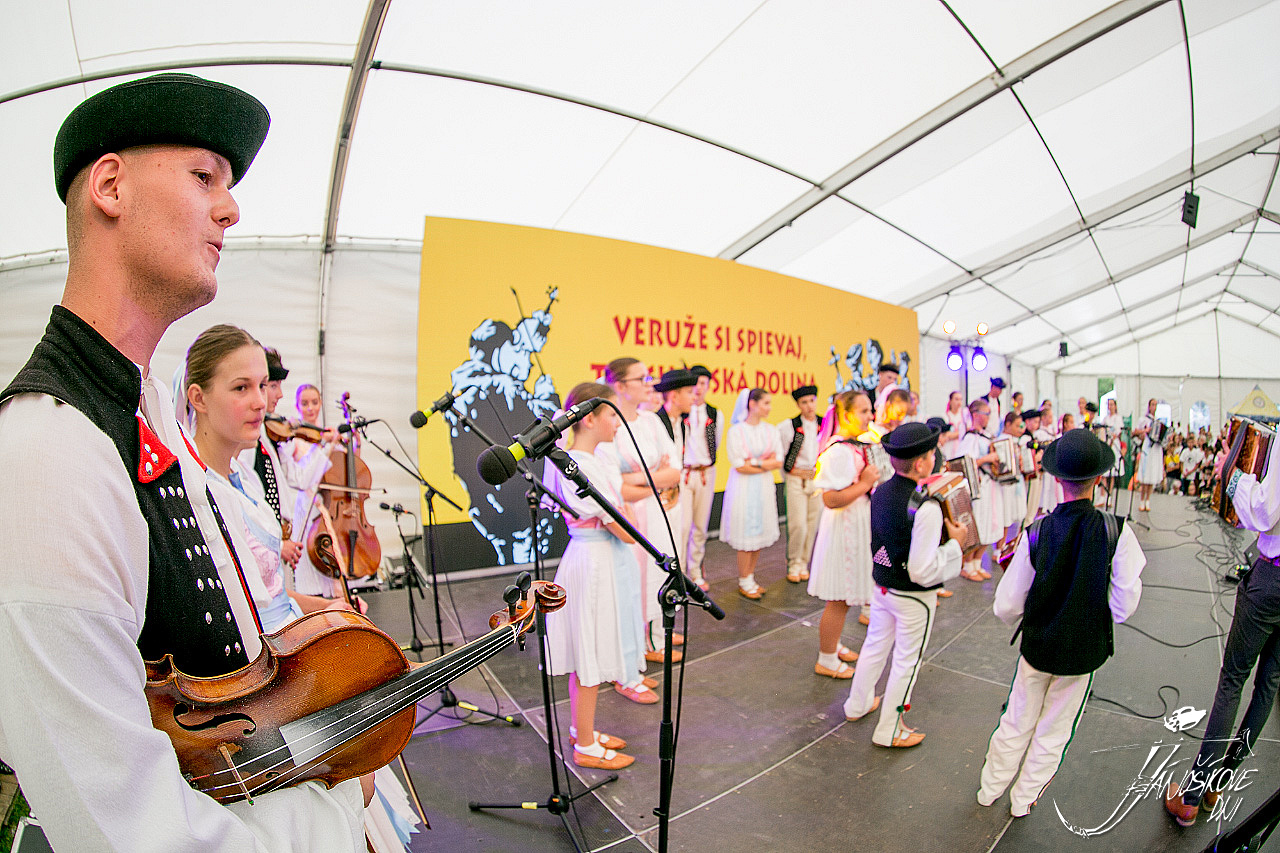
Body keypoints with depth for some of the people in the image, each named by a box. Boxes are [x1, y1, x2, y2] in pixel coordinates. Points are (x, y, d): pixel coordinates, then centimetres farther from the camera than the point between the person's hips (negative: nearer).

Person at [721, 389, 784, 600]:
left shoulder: (771, 430, 7)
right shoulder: (736, 431, -8)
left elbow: (779, 462, 3)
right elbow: (739, 466, -12)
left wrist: (756, 462, -12)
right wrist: (766, 463, -7)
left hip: (764, 488, 5)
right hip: (743, 488, -5)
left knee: (760, 534, 8)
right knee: (746, 536, -1)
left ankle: (750, 577, 23)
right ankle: (744, 582, 13)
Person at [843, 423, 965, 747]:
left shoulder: (880, 492, -7)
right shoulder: (927, 508, -29)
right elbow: (924, 570, -28)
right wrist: (954, 542, -15)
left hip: (881, 586, 7)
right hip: (913, 597, -7)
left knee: (875, 646, 25)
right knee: (906, 661, 13)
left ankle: (858, 704, 45)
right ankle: (889, 730, 29)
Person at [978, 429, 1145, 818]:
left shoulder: (1037, 533, -19)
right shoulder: (1116, 532, -20)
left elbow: (1006, 607, -13)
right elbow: (1125, 604, -13)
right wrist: (1091, 616, 7)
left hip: (1038, 644, 0)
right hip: (1086, 649, 0)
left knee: (1016, 721, 19)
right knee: (1054, 731, 19)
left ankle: (990, 789, 37)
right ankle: (1023, 800, 35)